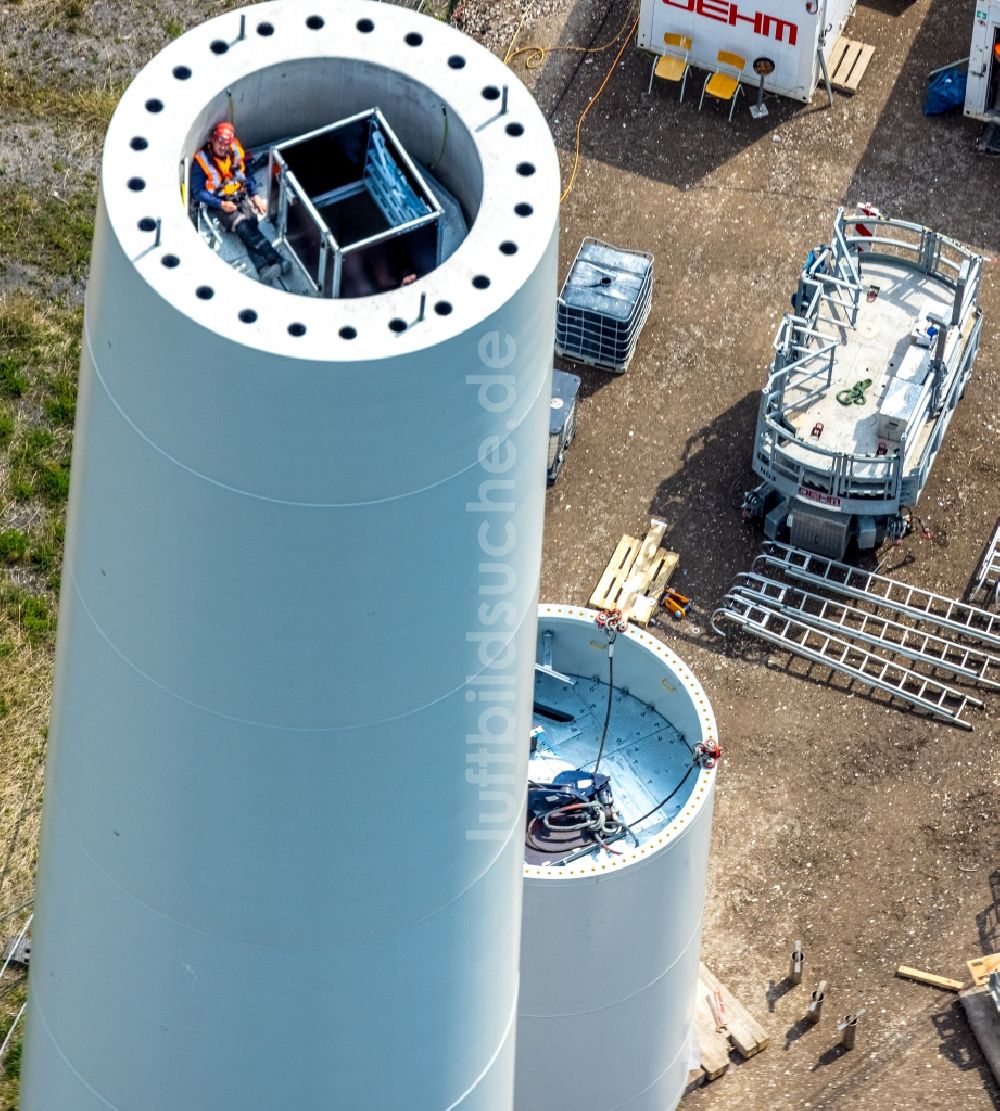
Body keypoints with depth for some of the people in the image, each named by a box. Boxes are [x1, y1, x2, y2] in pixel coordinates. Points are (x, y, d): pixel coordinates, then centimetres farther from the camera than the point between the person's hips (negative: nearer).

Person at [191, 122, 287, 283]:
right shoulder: (201, 161, -6)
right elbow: (198, 191, -4)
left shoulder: (237, 152, 6)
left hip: (242, 198, 4)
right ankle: (277, 260, -41)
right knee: (243, 226, -30)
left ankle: (263, 268, -45)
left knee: (250, 226, -26)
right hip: (220, 205, -3)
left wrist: (256, 196, 6)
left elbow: (248, 175, 20)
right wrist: (221, 204, -14)